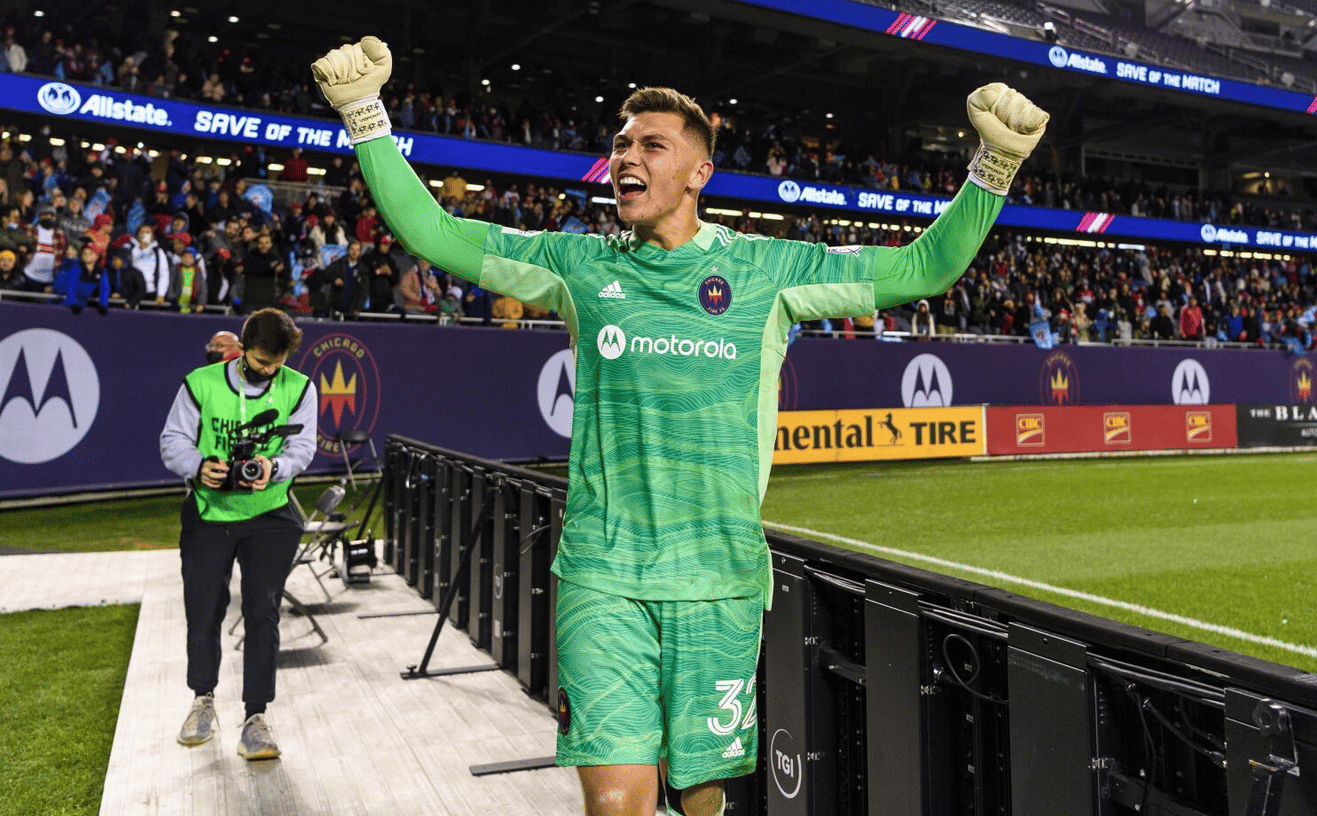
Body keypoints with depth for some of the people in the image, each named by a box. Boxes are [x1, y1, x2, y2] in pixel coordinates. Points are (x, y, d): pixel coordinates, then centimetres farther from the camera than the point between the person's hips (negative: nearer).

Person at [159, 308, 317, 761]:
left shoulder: (299, 388, 0)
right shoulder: (201, 384, -3)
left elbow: (301, 445, -5)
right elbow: (173, 440, -1)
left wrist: (274, 465, -27)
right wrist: (199, 466, -22)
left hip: (270, 516, 0)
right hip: (208, 515, 1)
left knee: (262, 612, -8)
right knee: (202, 613, 6)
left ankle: (255, 719, 2)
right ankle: (203, 699, 33)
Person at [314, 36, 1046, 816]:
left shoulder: (765, 267, 3)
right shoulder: (579, 263, 6)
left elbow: (925, 265, 6)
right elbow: (433, 232, 9)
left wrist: (992, 168, -4)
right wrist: (367, 117, 2)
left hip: (720, 575, 1)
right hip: (602, 571, 0)